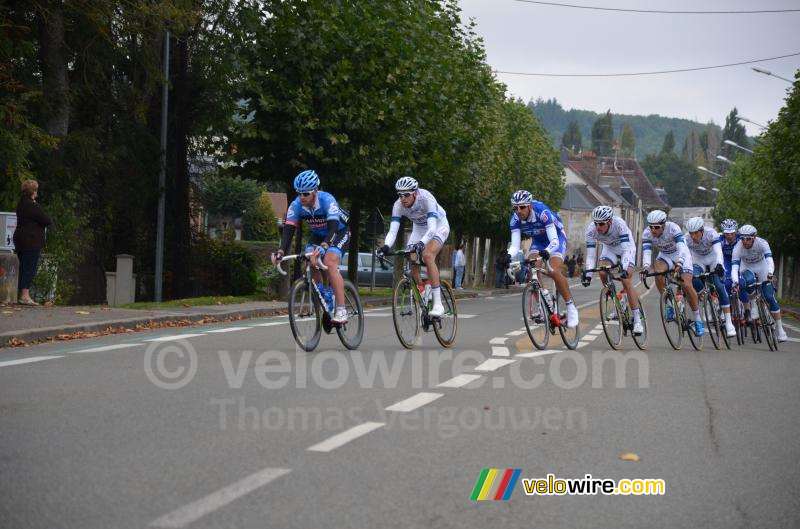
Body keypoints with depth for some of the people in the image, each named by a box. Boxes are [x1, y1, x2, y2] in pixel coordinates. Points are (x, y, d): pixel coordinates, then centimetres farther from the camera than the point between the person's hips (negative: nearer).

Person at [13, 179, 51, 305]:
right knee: (30, 267, -7)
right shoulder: (32, 206, -17)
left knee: (24, 267, 13)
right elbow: (47, 221, -15)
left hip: (20, 238, 9)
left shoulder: (22, 203, 13)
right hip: (31, 240, -9)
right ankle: (25, 295, -9)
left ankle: (23, 295, 15)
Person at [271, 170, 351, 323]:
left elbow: (333, 228, -43)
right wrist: (281, 252, -43)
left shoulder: (327, 200, -34)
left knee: (330, 262, -29)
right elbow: (288, 230, -26)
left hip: (339, 232, -5)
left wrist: (323, 247, -61)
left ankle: (341, 310, -29)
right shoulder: (296, 205, -21)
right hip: (318, 234, 5)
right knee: (309, 261, -21)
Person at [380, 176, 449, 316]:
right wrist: (386, 246, -48)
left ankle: (438, 304, -28)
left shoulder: (426, 199, -36)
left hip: (438, 225, -5)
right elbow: (393, 230, -28)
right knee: (412, 259, -14)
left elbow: (432, 228, -43)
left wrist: (421, 244, -60)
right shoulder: (398, 205, -23)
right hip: (419, 228, 5)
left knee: (427, 256, -28)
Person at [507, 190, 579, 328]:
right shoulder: (515, 219, -21)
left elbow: (554, 241, -38)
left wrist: (546, 252, -58)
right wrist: (508, 256, -43)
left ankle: (571, 308, -12)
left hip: (556, 238, -5)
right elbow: (515, 245, -22)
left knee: (554, 271, -26)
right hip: (538, 241, 5)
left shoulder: (542, 212, -34)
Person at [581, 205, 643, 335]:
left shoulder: (619, 224, -37)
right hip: (609, 249, 3)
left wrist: (624, 268, -52)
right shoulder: (591, 229, -28)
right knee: (602, 272, -24)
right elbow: (590, 255, -27)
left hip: (626, 248, -3)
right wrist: (587, 274, -40)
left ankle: (637, 320, -12)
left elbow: (626, 250, -39)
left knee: (626, 282, -19)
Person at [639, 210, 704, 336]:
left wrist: (679, 264, -59)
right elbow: (646, 251, -33)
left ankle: (698, 319, -2)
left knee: (686, 285, -18)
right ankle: (669, 306, -14)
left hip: (681, 255, -3)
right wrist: (645, 267, -52)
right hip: (665, 256, 3)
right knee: (658, 272, -30)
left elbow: (682, 248, -41)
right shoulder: (647, 233, -22)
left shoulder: (673, 228, -31)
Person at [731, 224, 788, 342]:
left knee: (770, 297, -8)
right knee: (749, 280, -35)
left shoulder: (762, 243, -30)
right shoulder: (738, 248, -28)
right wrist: (735, 282, -52)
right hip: (747, 269, 0)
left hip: (762, 268, 0)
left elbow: (769, 260, -41)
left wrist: (770, 274, -60)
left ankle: (779, 328, 1)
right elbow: (735, 267, -35)